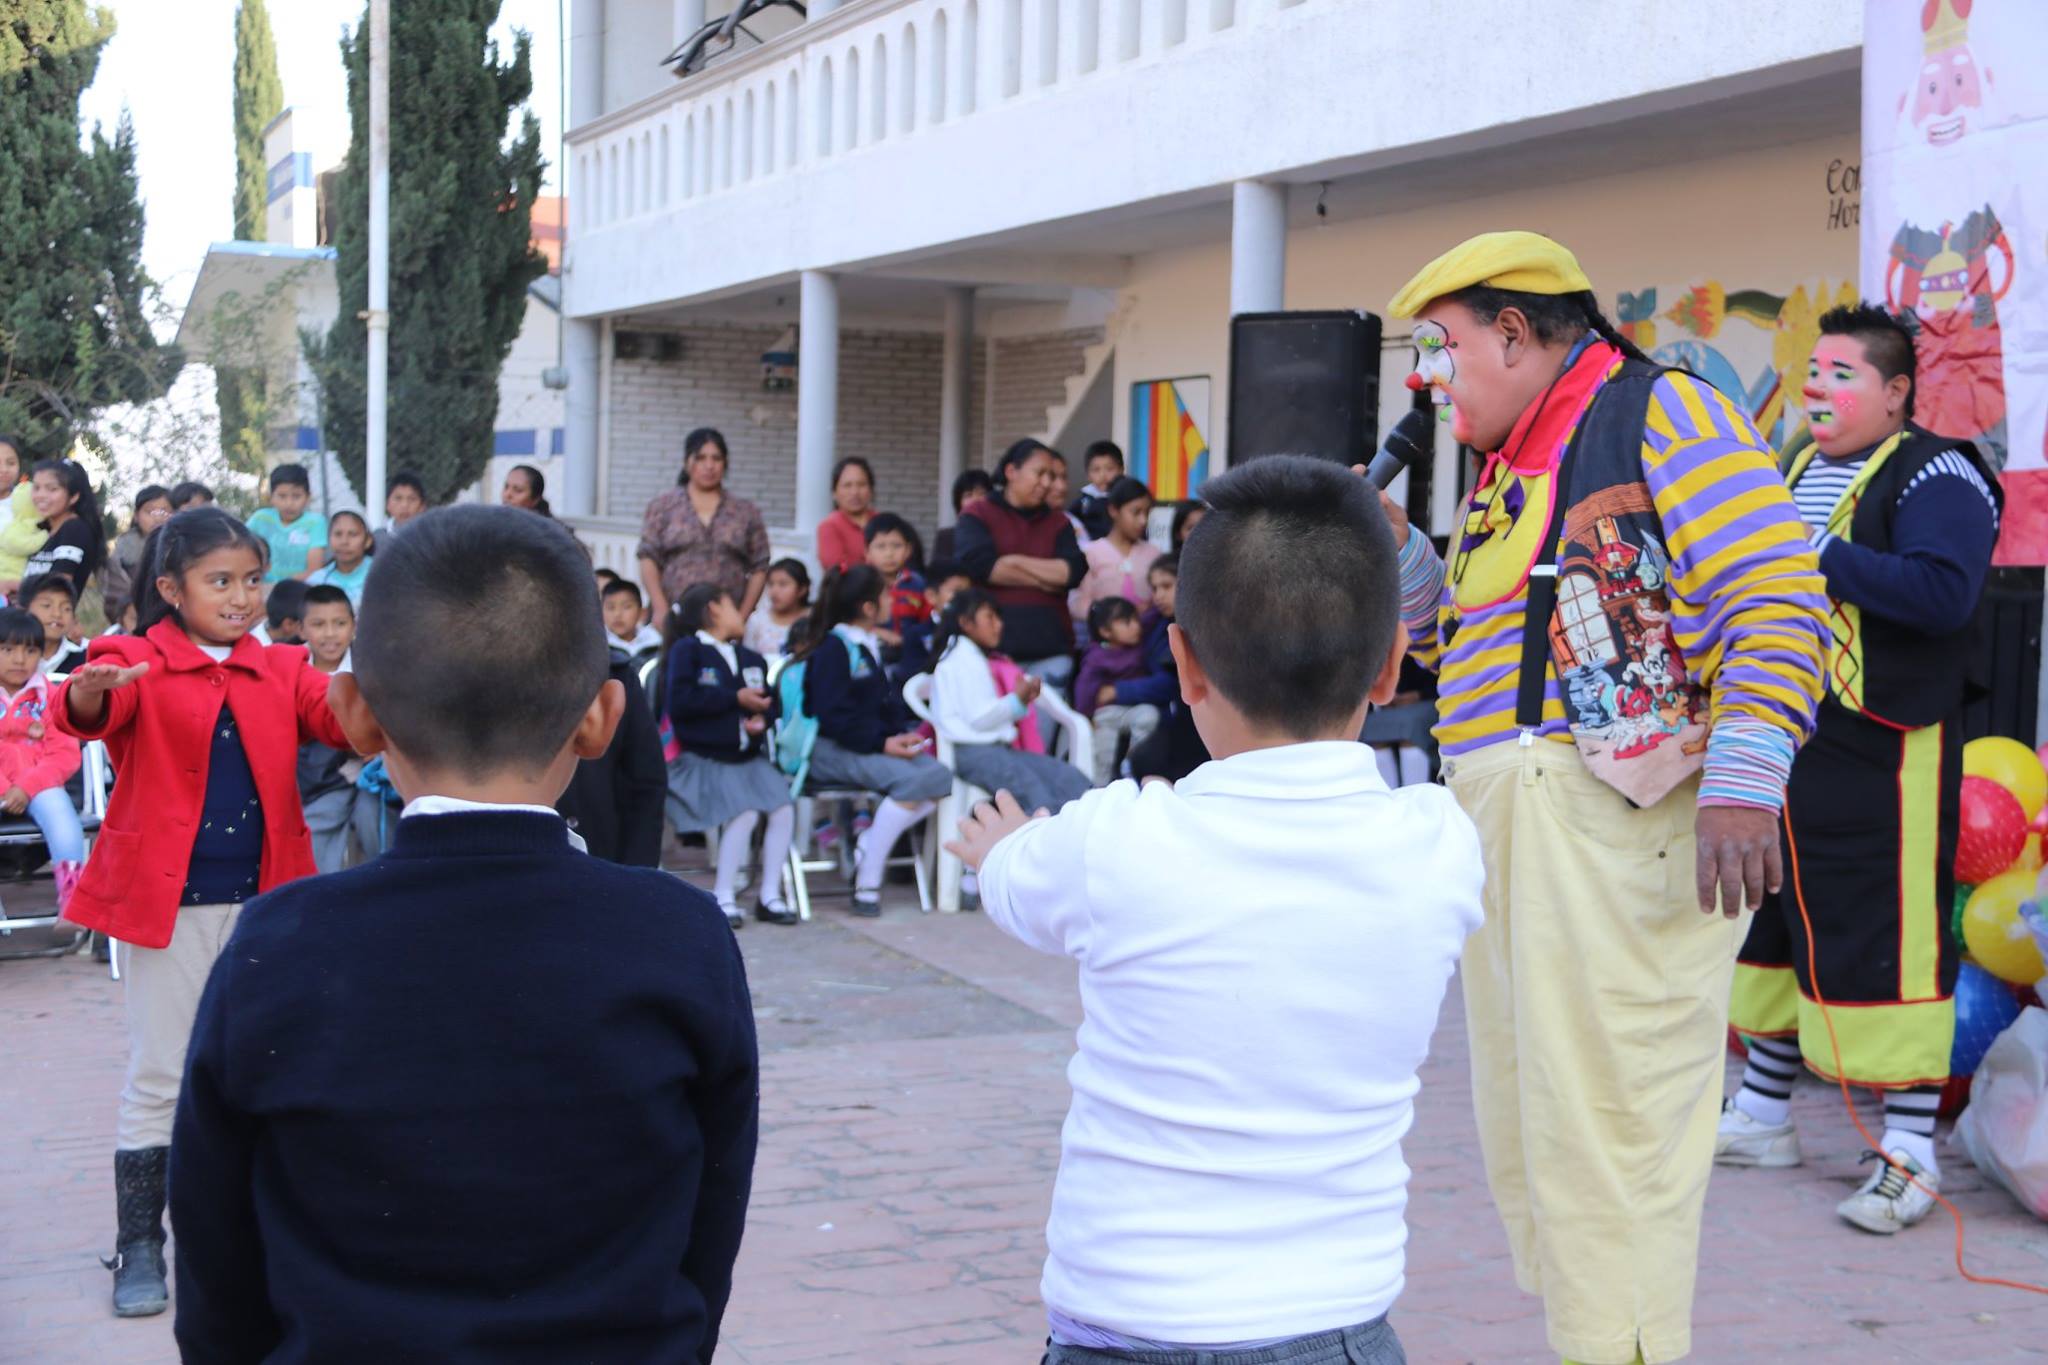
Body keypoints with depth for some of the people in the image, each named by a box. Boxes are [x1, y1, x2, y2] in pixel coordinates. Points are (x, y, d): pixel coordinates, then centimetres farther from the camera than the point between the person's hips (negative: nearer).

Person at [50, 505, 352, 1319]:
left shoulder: (281, 671, 8)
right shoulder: (138, 664, -4)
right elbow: (87, 714, -24)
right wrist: (90, 693, -49)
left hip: (260, 899, 4)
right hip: (166, 900, -4)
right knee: (159, 1076, 2)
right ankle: (139, 1246, 12)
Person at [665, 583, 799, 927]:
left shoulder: (751, 659, 21)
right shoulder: (687, 650, 0)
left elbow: (769, 701, 15)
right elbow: (680, 702, -14)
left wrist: (763, 718, -9)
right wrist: (736, 699, -12)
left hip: (749, 757, 6)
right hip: (704, 759, -6)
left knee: (783, 809, -16)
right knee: (744, 813, -27)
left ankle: (770, 896, -2)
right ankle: (723, 897, -11)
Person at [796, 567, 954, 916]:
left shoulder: (869, 646, 19)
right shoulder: (832, 648, -8)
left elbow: (887, 703, 22)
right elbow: (833, 716, -16)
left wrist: (903, 733, 1)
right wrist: (882, 744, -18)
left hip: (875, 744, 8)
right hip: (832, 751, -8)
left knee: (940, 777, -17)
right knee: (912, 779, -31)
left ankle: (868, 848, -12)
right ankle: (867, 883, -25)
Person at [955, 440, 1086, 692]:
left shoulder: (1058, 523, 16)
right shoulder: (977, 517, 6)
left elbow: (1075, 570, 0)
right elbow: (980, 565, -11)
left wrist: (1017, 562, -6)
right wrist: (1047, 580, -2)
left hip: (1051, 649, 3)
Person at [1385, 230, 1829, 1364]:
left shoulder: (1660, 413, -4)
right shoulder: (1509, 468, 23)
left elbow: (1778, 594, -14)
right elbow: (1450, 637, 30)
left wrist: (1742, 783, -23)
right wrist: (1394, 545, 14)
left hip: (1616, 820, -10)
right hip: (1502, 823, 10)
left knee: (1601, 1131, -11)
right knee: (1523, 1131, 13)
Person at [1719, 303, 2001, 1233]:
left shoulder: (1935, 476, -10)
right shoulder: (1799, 474, 17)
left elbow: (1944, 592, -26)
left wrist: (1821, 555, -24)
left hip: (1882, 756, -9)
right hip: (1784, 741, 9)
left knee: (1891, 941, -7)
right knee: (1771, 921, 15)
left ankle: (1909, 1150, 2)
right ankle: (1761, 1116, 29)